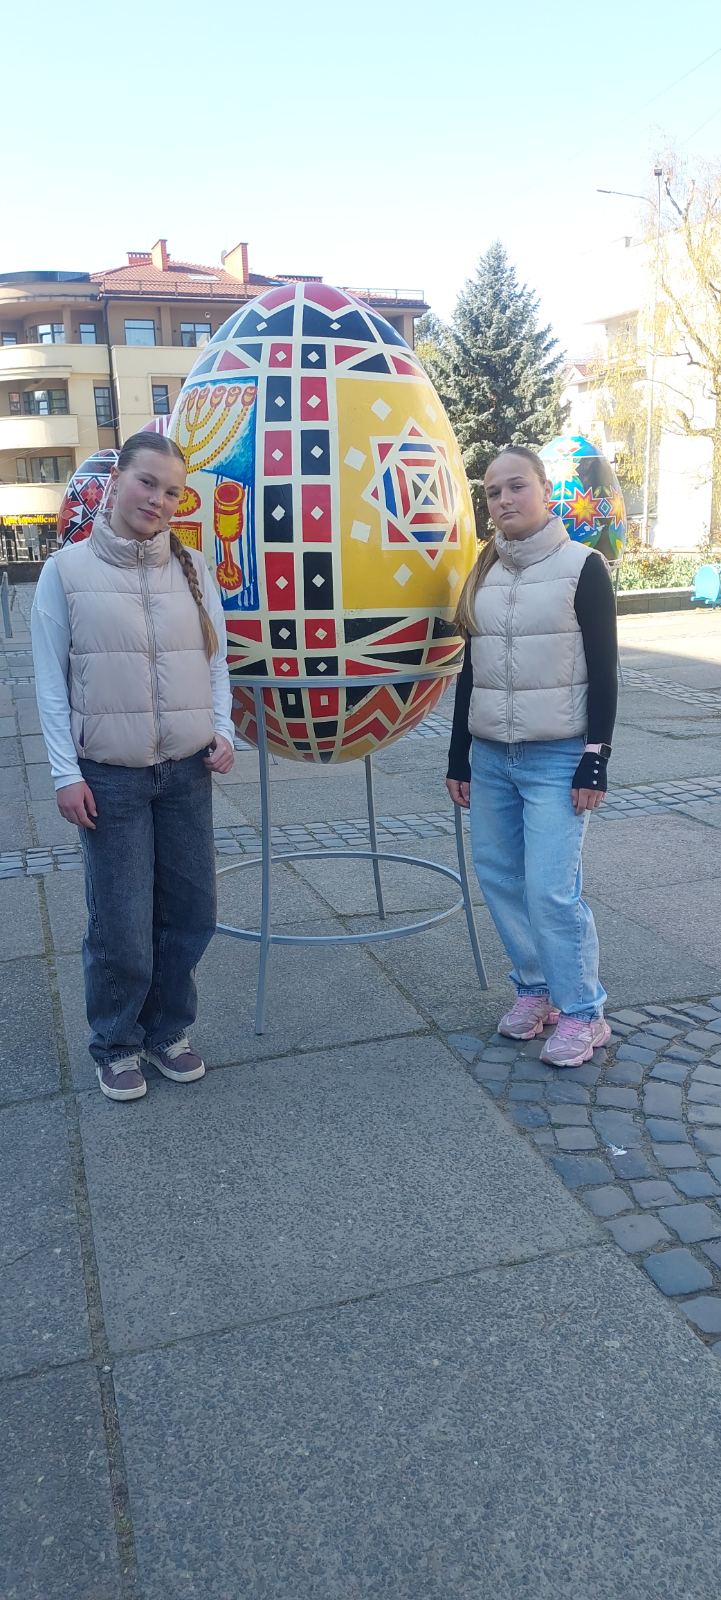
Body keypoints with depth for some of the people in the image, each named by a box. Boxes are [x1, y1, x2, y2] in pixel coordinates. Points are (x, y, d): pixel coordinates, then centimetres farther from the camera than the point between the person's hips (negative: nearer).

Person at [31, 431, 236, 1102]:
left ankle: (166, 1030, 31)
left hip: (186, 771, 4)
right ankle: (116, 1046, 23)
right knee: (121, 926, 0)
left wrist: (222, 730, -3)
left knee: (190, 913, 10)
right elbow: (51, 681, -2)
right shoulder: (67, 569, -2)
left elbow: (216, 658, 12)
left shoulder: (191, 568, 7)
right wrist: (66, 774, -7)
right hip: (110, 777, -3)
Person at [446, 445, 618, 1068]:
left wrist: (595, 761, -11)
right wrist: (459, 759, 11)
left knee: (551, 889, -8)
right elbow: (470, 673, 12)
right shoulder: (483, 573, 9)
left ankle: (582, 1011, 10)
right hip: (491, 757, 5)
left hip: (557, 759, -5)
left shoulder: (582, 566, -5)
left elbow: (603, 673, -6)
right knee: (499, 877, 8)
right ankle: (535, 987, 28)